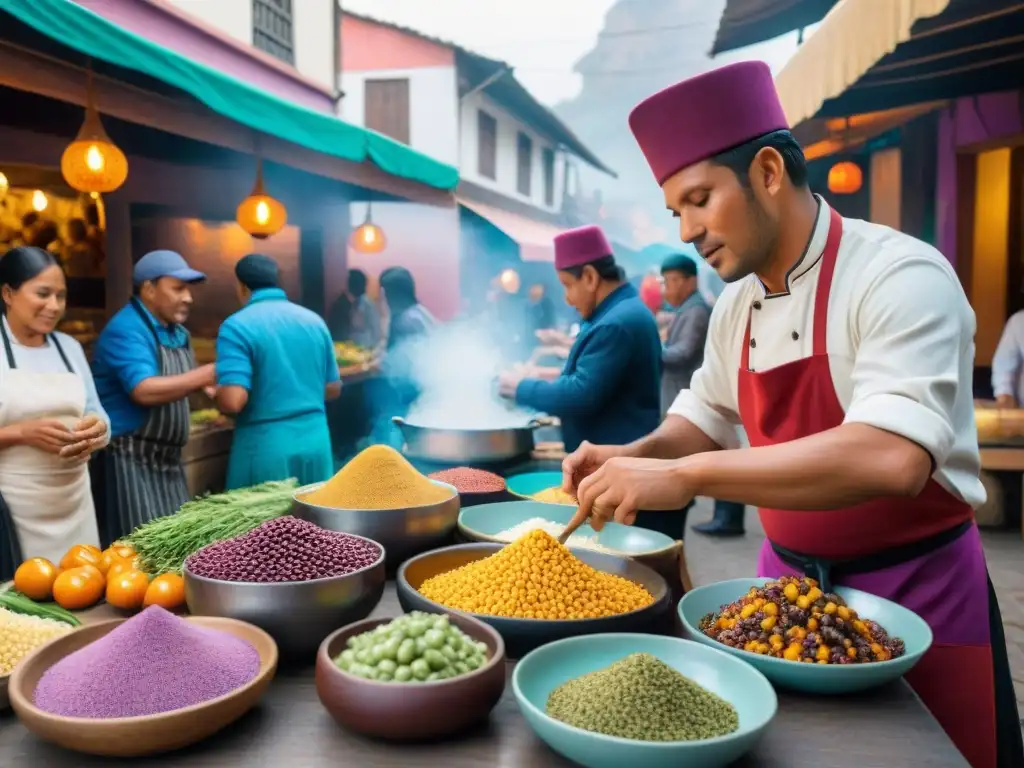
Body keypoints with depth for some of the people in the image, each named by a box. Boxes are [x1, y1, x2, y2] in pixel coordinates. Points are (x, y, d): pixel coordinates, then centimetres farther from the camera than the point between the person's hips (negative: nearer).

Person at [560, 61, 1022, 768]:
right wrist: (640, 455, -8)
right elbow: (707, 418, 14)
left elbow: (891, 459, -36)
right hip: (788, 581, 6)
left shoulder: (901, 277, -22)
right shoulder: (737, 305, 1)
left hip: (917, 593, -6)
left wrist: (684, 476, -38)